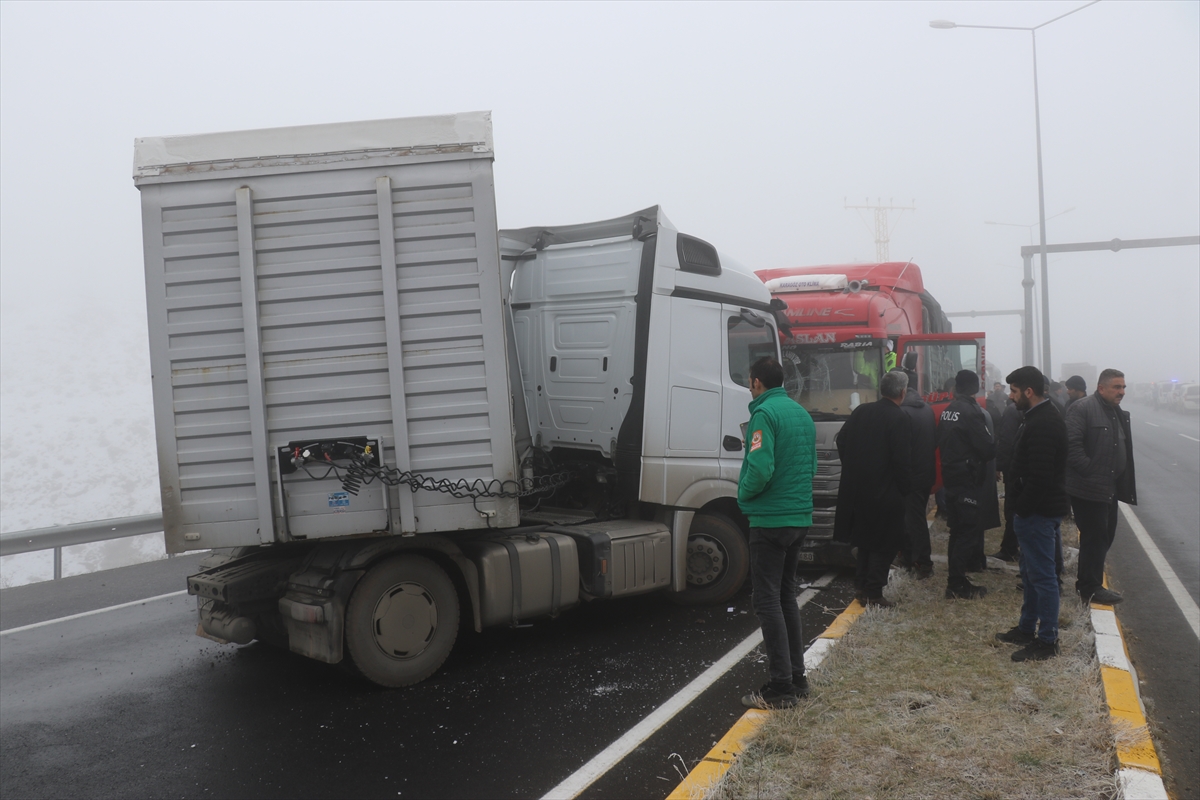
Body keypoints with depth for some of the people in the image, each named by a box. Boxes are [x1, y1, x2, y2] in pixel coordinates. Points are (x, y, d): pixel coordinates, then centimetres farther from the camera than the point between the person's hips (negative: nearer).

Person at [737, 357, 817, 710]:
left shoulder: (765, 413, -14)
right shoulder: (802, 413, 13)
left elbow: (760, 468, -24)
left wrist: (744, 495, -7)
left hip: (770, 520, -9)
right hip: (801, 517, 9)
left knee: (768, 601, -2)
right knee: (787, 597, 18)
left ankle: (781, 688, 1)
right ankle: (797, 677, 24)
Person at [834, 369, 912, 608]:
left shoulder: (861, 411, 4)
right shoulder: (898, 418, -14)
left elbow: (842, 440, 7)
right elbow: (900, 460, -17)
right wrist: (906, 487, -4)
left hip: (857, 488, 6)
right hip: (885, 490, -6)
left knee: (865, 538, 19)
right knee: (884, 543, 5)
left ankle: (863, 585, 25)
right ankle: (873, 592, 5)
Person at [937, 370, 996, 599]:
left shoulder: (947, 411, 8)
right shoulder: (971, 412, -17)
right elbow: (988, 448, -17)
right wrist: (993, 445, 3)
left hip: (950, 476, 8)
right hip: (968, 479, -8)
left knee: (958, 529, 16)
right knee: (968, 531, -3)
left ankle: (956, 578, 23)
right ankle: (957, 585, 0)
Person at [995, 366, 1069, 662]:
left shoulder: (1042, 424, -21)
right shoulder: (1042, 416, 13)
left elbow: (1039, 476, -26)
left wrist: (1023, 509, -17)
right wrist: (1021, 507, 14)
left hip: (1039, 512, -11)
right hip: (1035, 510, 11)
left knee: (1042, 575, -2)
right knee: (1031, 573, 20)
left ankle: (1047, 641, 7)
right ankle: (1027, 627, 32)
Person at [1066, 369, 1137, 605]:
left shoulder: (1119, 414, 17)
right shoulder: (1083, 409, -14)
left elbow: (1124, 449, 24)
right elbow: (1072, 444, -22)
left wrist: (1124, 483, 15)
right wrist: (1090, 471, -22)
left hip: (1110, 488, 10)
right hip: (1089, 488, -10)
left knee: (1106, 535, 15)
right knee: (1095, 537, -4)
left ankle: (1088, 583, 27)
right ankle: (1091, 588, 7)